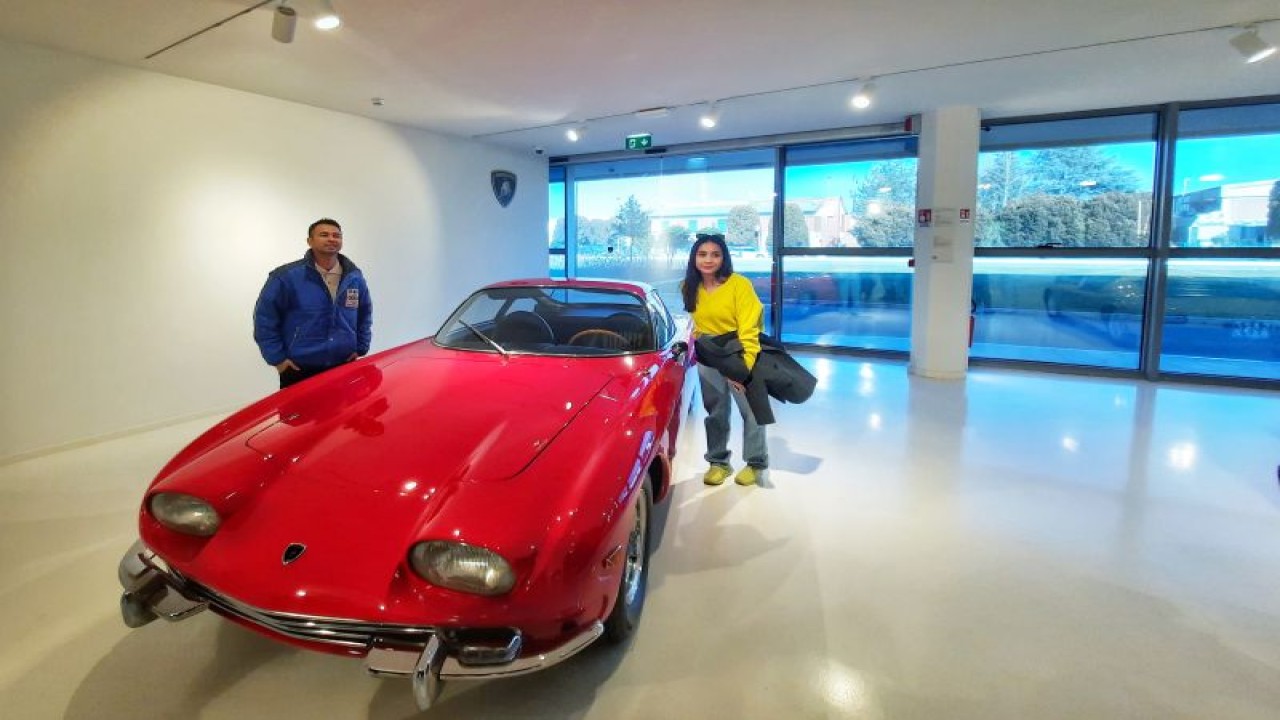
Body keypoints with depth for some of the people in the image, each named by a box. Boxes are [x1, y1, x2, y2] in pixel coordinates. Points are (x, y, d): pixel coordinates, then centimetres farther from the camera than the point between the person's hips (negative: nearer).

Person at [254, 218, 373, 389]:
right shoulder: (287, 276, -8)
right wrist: (277, 358, -6)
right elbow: (264, 318, -4)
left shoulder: (354, 277, 6)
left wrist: (360, 349, 11)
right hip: (299, 371, -3)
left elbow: (365, 314, 18)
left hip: (344, 367, 4)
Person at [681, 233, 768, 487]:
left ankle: (756, 463, 19)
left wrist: (744, 366, -29)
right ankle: (718, 462, 26)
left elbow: (749, 329, -23)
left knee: (751, 411, 1)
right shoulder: (690, 288, 0)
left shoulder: (739, 284, -19)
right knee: (716, 412, 13)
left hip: (740, 355, -5)